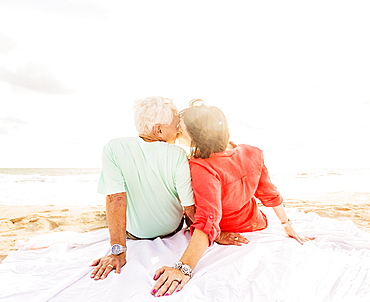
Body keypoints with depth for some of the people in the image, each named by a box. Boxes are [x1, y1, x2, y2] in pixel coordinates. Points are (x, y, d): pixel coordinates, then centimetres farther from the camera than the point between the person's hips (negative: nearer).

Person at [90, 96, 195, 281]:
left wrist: (118, 251, -24)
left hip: (133, 233, 1)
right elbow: (190, 209, -22)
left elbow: (116, 199, -28)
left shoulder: (114, 149, -26)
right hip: (172, 230, 0)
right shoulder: (178, 155, -28)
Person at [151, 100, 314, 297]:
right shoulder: (252, 154, -20)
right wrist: (287, 226, 5)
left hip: (227, 241, -3)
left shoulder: (204, 169, -39)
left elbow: (207, 223, -47)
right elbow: (269, 194, -8)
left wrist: (184, 268, -56)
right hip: (257, 228, 4)